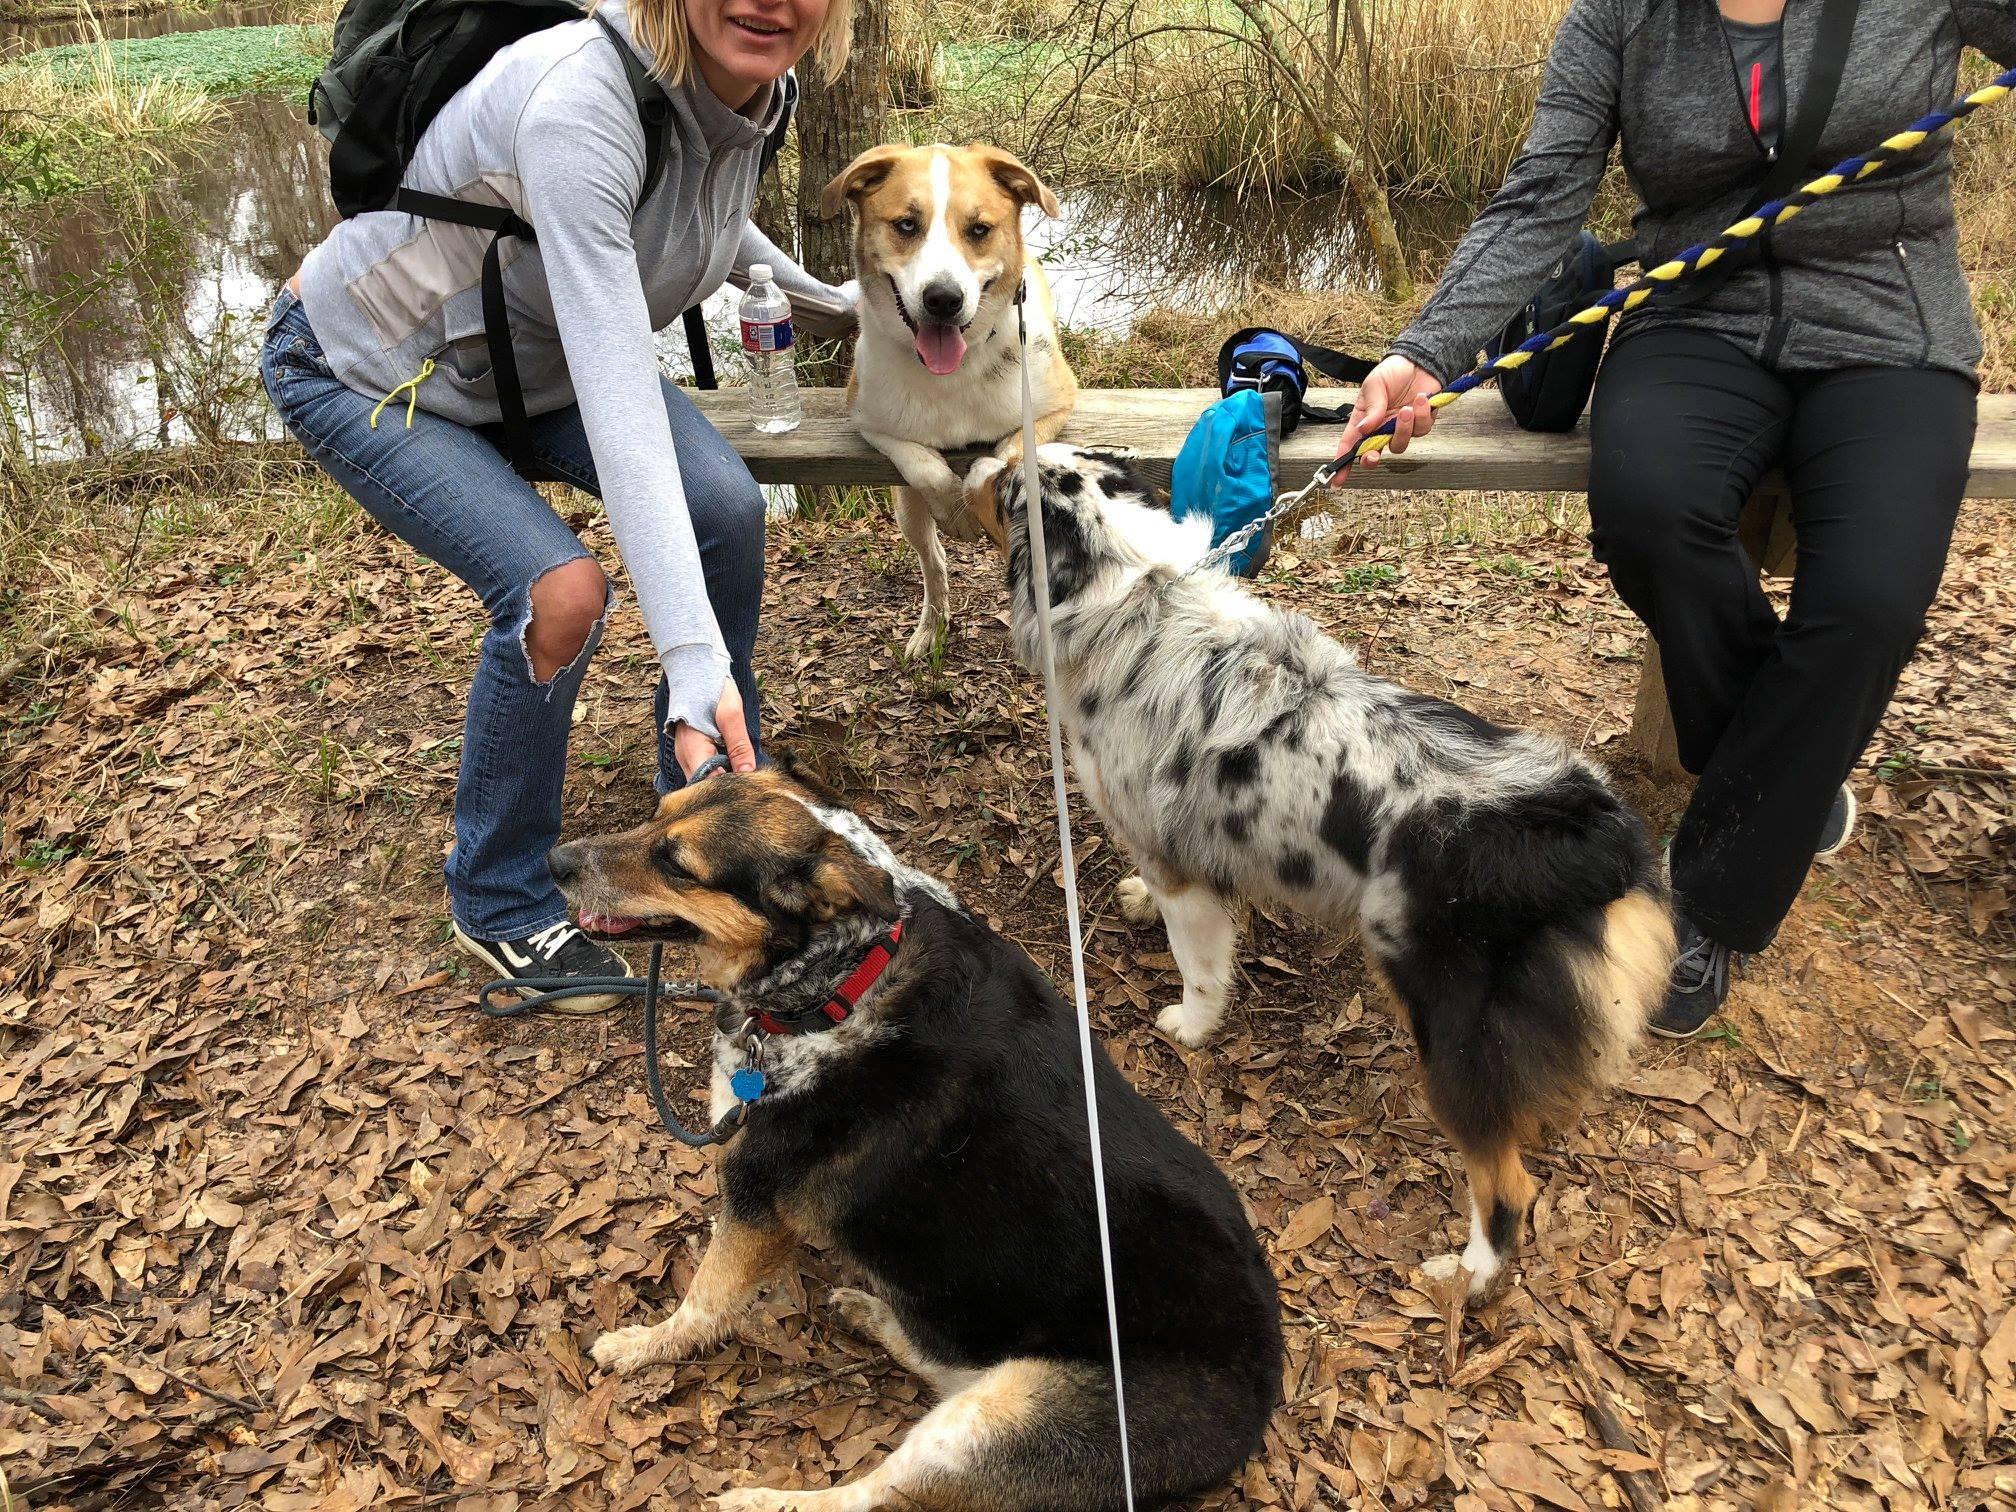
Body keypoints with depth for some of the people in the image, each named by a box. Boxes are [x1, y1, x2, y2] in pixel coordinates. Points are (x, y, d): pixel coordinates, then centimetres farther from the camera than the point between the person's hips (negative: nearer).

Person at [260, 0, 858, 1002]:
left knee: (727, 506, -14)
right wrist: (694, 658, -52)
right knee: (558, 591, -24)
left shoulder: (750, 91, -14)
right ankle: (497, 903, 1)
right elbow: (617, 401, -47)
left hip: (534, 350, 7)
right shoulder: (581, 102, -38)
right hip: (360, 368, -6)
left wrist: (821, 302, 21)